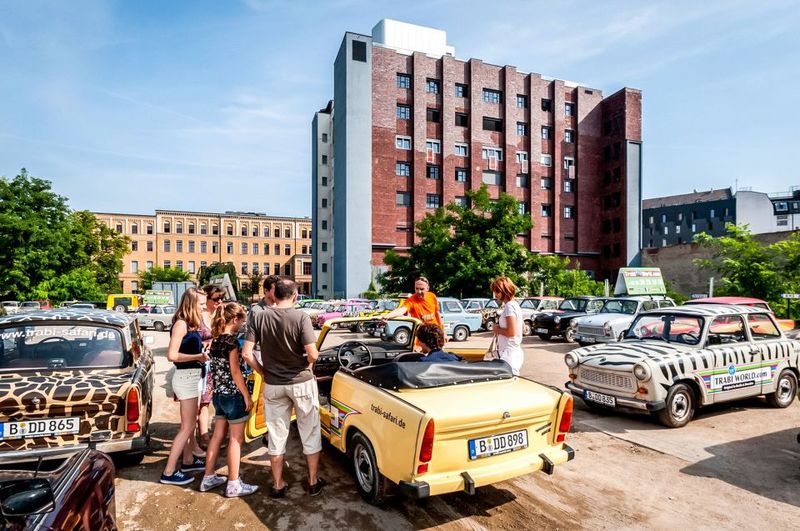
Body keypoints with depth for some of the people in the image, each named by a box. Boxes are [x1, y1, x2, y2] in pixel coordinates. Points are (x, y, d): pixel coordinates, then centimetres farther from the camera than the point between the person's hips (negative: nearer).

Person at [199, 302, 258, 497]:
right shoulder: (231, 340, -19)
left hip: (219, 395, 8)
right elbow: (235, 372, -19)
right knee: (236, 439, 3)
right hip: (234, 395, -8)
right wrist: (247, 397, -14)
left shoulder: (216, 340, 6)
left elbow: (217, 369, 12)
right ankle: (234, 485, 12)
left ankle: (208, 478, 29)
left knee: (217, 436, 18)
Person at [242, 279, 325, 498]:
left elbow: (247, 353, -8)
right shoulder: (301, 317, -16)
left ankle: (278, 485, 30)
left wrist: (264, 373, 4)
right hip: (301, 383, -2)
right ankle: (313, 482, 28)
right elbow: (313, 354, -21)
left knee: (276, 435, 17)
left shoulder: (259, 317, -6)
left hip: (272, 385, 3)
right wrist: (306, 363, 0)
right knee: (310, 433, 15)